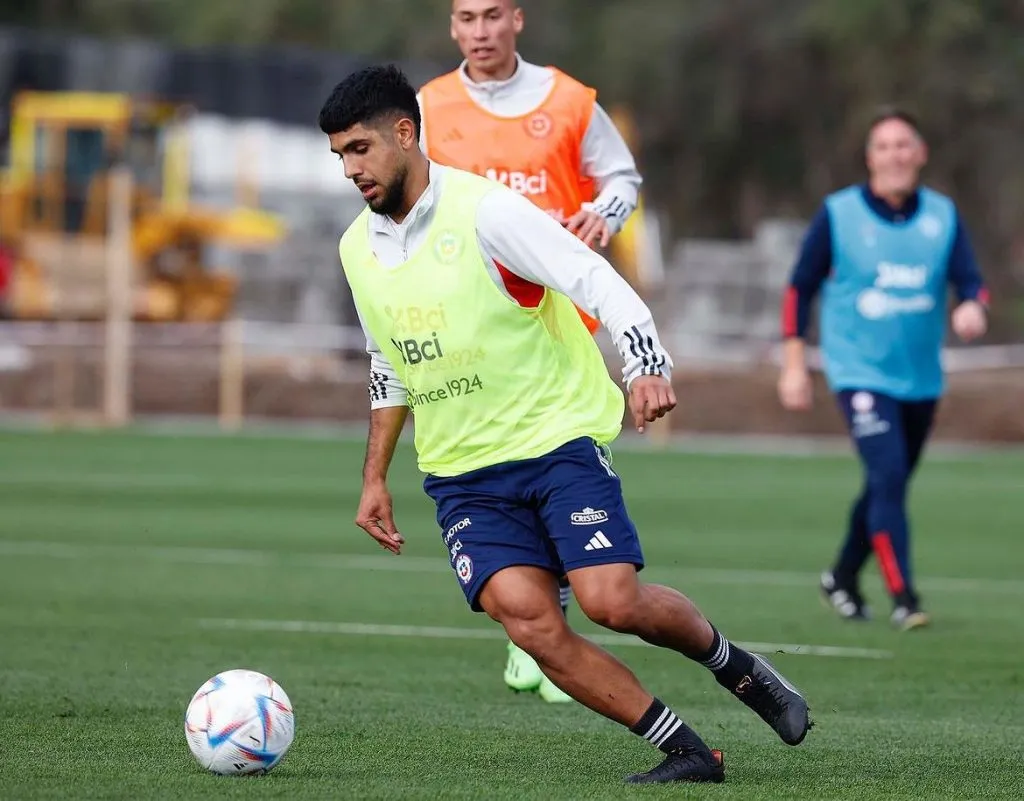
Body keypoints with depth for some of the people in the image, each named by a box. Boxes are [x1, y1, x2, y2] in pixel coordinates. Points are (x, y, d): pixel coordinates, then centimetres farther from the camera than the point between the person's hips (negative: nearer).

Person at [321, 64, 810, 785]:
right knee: (528, 619, -18)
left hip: (558, 437, -5)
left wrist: (647, 371, -34)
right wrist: (375, 477, 22)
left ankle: (730, 662, 13)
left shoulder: (485, 211, -12)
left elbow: (602, 286, -18)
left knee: (612, 601, -20)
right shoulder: (358, 248, 8)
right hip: (462, 475, 5)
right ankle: (687, 753, -9)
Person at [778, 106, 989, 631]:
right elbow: (801, 289, 2)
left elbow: (970, 281, -4)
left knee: (888, 486, 15)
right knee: (887, 476, -20)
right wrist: (794, 363, -1)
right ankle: (903, 598, -18)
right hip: (860, 371, -4)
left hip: (921, 378, 4)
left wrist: (972, 308, -28)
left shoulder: (943, 215, 2)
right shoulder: (838, 214, -5)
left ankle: (842, 579, 36)